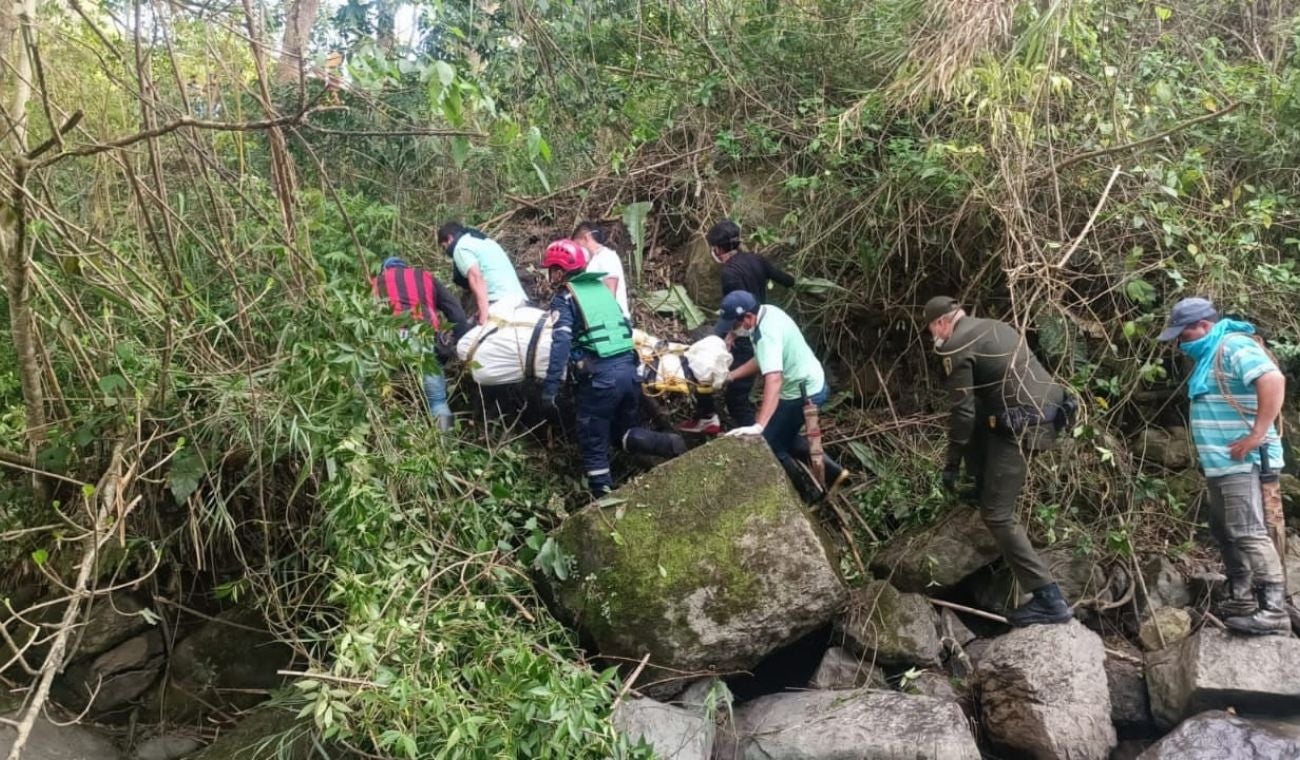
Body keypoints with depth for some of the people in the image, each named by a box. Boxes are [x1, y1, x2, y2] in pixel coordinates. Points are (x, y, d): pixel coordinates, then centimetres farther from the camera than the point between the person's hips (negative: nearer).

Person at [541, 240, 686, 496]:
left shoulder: (564, 297, -1)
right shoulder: (601, 287, 18)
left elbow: (562, 342, -14)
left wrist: (550, 387, -16)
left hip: (599, 376, -6)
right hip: (628, 367, 6)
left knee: (594, 445, 8)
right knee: (624, 431, 22)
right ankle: (668, 444, -2)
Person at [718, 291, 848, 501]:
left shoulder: (766, 335, -31)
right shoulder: (768, 313, -1)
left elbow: (774, 380, -45)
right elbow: (762, 360, 14)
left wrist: (759, 426, -52)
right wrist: (730, 376, 9)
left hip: (803, 393, -10)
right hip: (812, 384, 10)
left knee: (770, 445, 3)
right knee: (785, 436, 25)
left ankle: (807, 494, 18)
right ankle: (832, 472, 27)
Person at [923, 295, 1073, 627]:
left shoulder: (956, 347, -7)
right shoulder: (996, 326, 20)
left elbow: (962, 411, -11)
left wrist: (951, 464, -1)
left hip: (1022, 426, -9)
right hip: (1048, 410, 9)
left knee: (997, 514, -3)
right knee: (975, 423, 28)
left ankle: (1049, 599, -5)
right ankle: (983, 487, 35)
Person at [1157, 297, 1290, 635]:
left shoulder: (1235, 346, -13)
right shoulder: (1209, 355, 18)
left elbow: (1273, 381, -27)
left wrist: (1257, 435, -26)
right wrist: (1209, 453, 14)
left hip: (1240, 462, -10)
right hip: (1219, 463, 11)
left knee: (1248, 534, -12)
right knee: (1225, 533, 15)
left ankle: (1274, 611, -11)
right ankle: (1242, 601, 24)